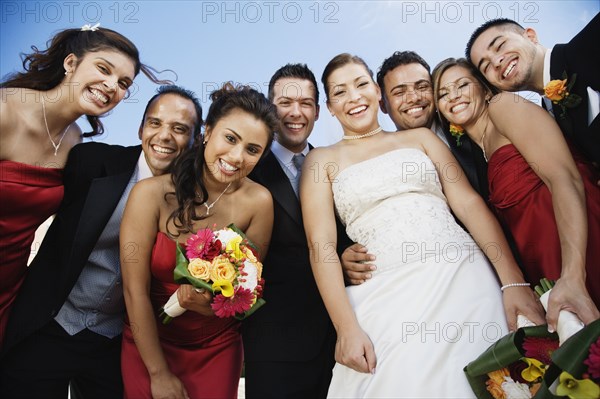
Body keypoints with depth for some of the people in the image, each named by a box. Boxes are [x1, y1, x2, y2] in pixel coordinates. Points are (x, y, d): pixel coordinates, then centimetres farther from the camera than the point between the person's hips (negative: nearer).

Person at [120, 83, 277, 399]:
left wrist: (212, 300, -27)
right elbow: (135, 291, -14)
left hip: (218, 349, 1)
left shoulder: (258, 202, -16)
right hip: (148, 345, -1)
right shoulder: (151, 194, -19)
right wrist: (159, 373, -8)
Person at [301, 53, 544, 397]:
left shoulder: (420, 137, 16)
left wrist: (514, 281, -7)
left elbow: (469, 202, 6)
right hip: (384, 295, -1)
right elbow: (321, 243, -1)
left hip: (462, 277, 2)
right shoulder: (322, 160, 10)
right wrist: (346, 328, -12)